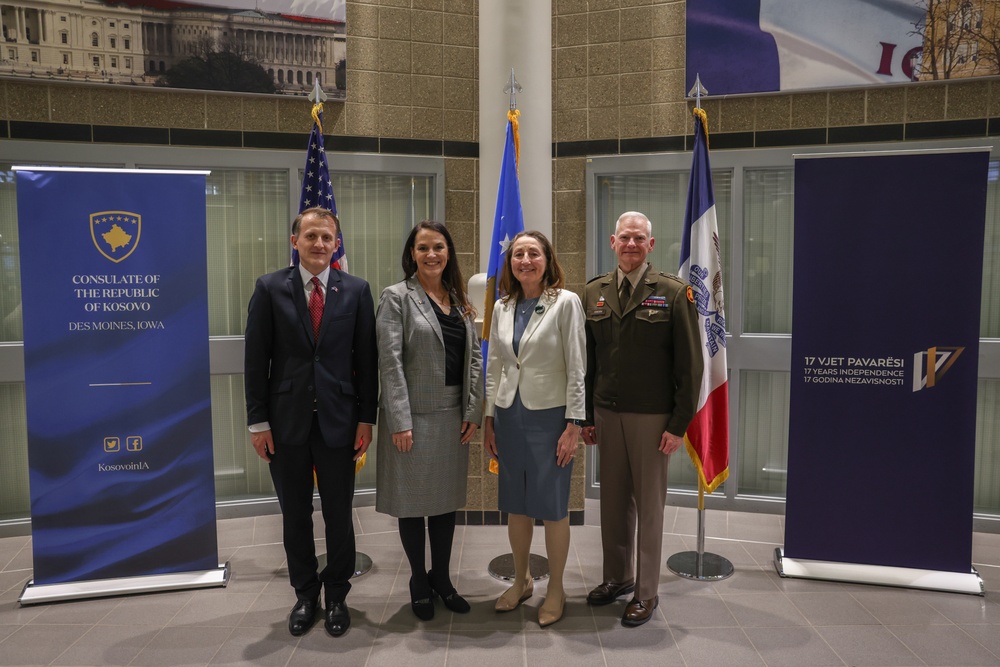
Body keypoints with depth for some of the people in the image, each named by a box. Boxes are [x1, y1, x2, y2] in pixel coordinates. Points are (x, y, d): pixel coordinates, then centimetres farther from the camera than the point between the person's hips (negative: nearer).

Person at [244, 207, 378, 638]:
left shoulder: (356, 290, 0)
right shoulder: (270, 288, -1)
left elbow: (367, 359, 1)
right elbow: (256, 359, -1)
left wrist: (367, 418, -3)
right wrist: (258, 420, -5)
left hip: (338, 420, 0)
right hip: (286, 420, 0)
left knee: (339, 514, 10)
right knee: (295, 515, 13)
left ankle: (337, 595, 30)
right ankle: (305, 595, 32)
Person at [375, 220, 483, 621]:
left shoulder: (460, 300, 10)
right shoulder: (396, 298, -6)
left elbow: (474, 358, 9)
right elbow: (390, 362, -12)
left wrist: (473, 411, 1)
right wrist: (400, 421, -17)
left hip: (454, 416, 5)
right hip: (413, 415, -5)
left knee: (447, 498, 14)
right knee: (413, 500, 8)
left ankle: (441, 576, 31)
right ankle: (419, 581, 26)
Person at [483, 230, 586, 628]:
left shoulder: (566, 303, -7)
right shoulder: (502, 307, 7)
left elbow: (576, 368, -9)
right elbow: (494, 367, 12)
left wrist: (573, 425, -12)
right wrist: (488, 419, 9)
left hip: (549, 416, -4)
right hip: (509, 416, 5)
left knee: (552, 508, 5)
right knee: (516, 505, 14)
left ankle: (555, 590, 23)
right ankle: (521, 582, 33)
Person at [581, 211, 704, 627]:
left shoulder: (673, 293, -6)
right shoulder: (593, 293, 6)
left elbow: (690, 365, -6)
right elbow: (587, 361, 10)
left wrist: (679, 424, -9)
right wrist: (586, 416, 7)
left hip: (651, 416, -3)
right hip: (606, 413, 4)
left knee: (648, 503, 7)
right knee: (613, 500, 13)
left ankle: (646, 592, 21)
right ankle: (617, 576, 32)